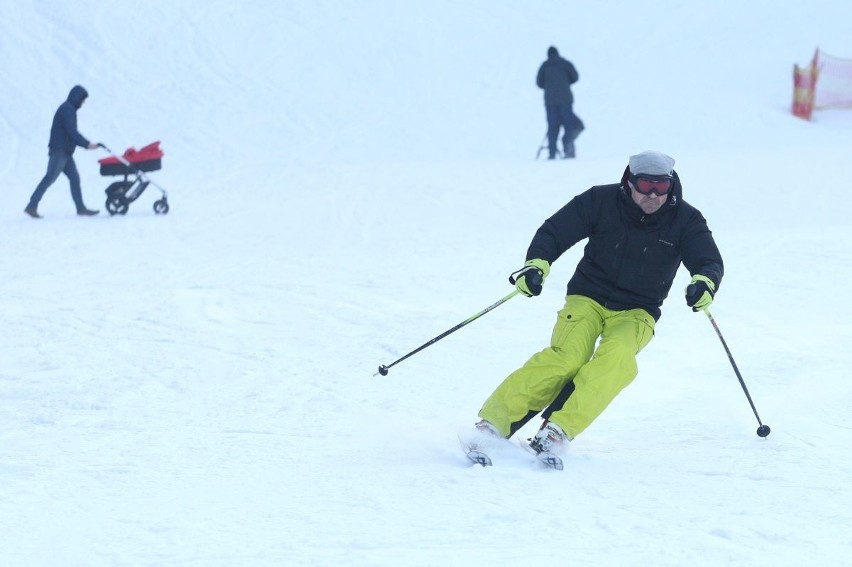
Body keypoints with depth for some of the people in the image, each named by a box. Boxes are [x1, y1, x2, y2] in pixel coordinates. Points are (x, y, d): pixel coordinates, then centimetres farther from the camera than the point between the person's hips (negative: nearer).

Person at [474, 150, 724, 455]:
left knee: (615, 358, -32)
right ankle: (493, 423, -28)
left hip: (636, 312, 1)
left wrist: (705, 283, -35)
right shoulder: (601, 201, -8)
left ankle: (558, 430, -39)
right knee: (567, 357, -28)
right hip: (588, 296, -1)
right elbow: (553, 232, -6)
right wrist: (537, 264, -26)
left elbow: (711, 262, -10)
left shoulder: (685, 220, -6)